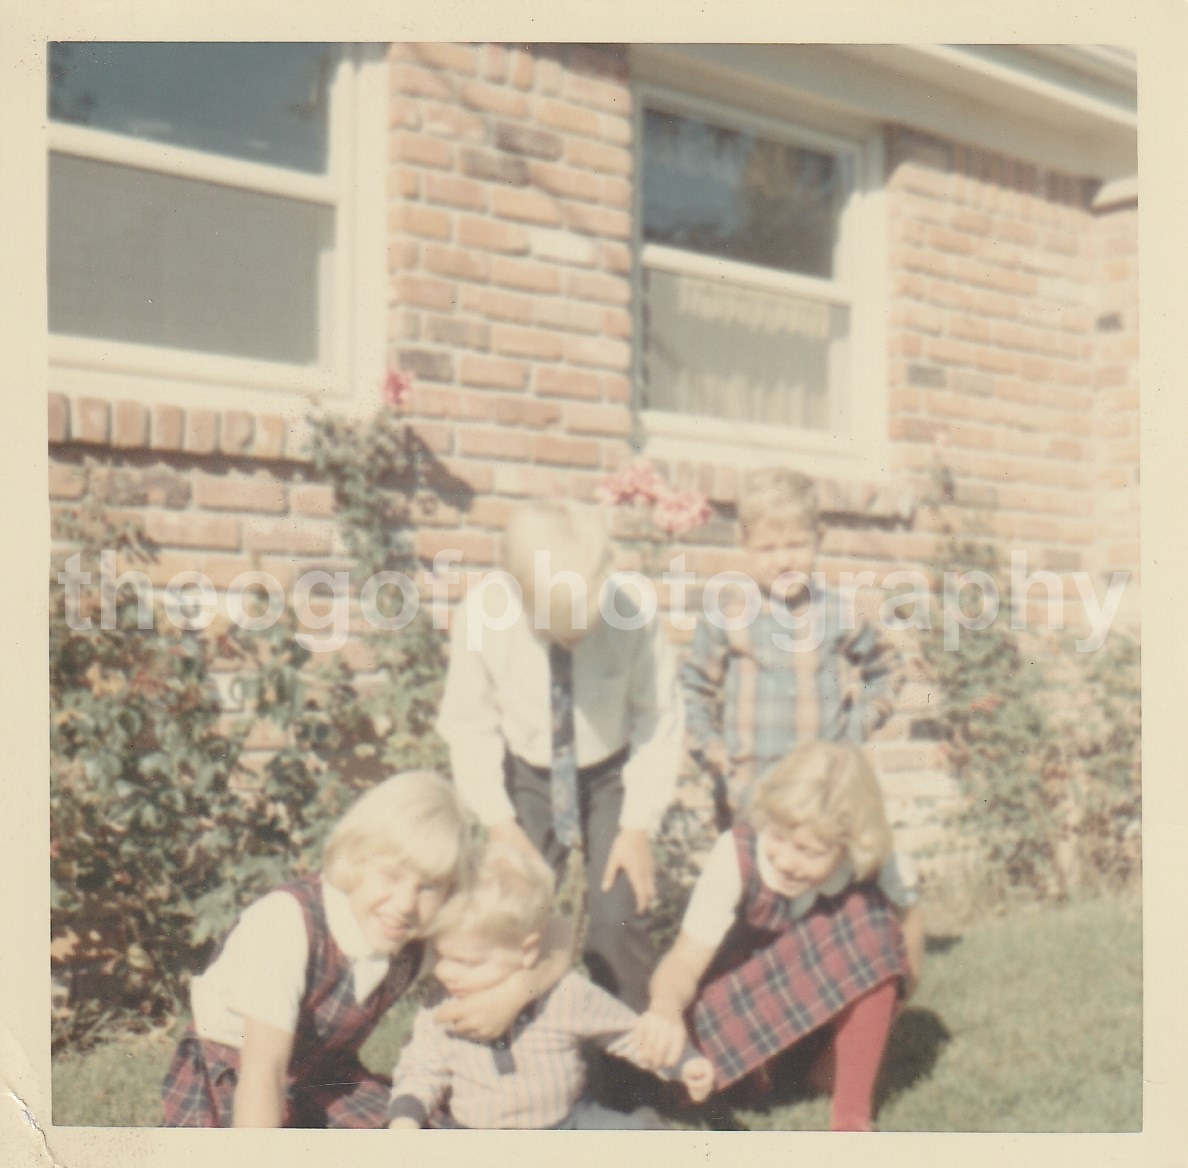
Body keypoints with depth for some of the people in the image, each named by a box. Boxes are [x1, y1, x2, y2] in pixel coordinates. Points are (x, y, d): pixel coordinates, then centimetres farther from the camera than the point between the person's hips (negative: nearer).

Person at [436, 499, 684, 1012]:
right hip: (528, 777, 1)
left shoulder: (632, 619, -28)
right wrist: (499, 823, -12)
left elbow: (661, 723, -15)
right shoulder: (481, 614, -24)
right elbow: (468, 724, -10)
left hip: (613, 777, -1)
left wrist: (638, 827, -15)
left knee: (617, 921, -9)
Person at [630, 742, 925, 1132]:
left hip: (840, 994, 1)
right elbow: (685, 960, -37)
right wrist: (666, 1007, -58)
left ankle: (853, 1113, -19)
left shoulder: (869, 859, -28)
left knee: (870, 917, -31)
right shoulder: (736, 854, -33)